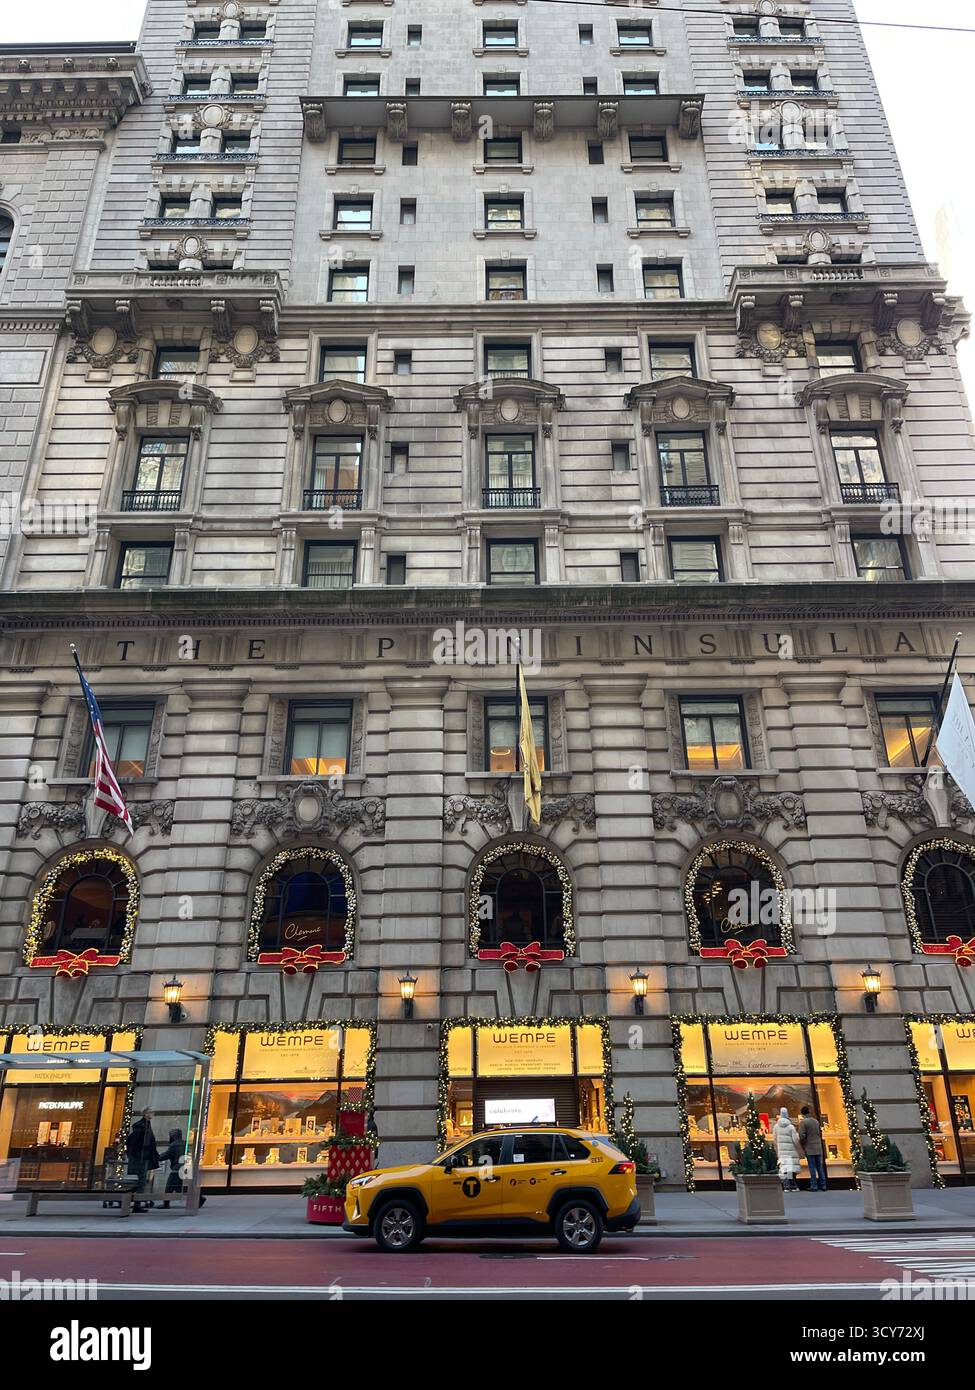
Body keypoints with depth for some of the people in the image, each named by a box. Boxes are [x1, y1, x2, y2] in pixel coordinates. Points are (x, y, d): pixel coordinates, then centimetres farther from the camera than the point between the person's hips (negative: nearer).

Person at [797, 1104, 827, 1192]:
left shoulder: (803, 1122, -9)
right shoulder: (816, 1121, 11)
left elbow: (802, 1136, -14)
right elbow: (820, 1133, 16)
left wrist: (802, 1145, 0)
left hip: (809, 1148, -6)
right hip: (818, 1148, 6)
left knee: (812, 1167, -3)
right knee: (820, 1167, 10)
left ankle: (814, 1186, -4)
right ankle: (822, 1185, 10)